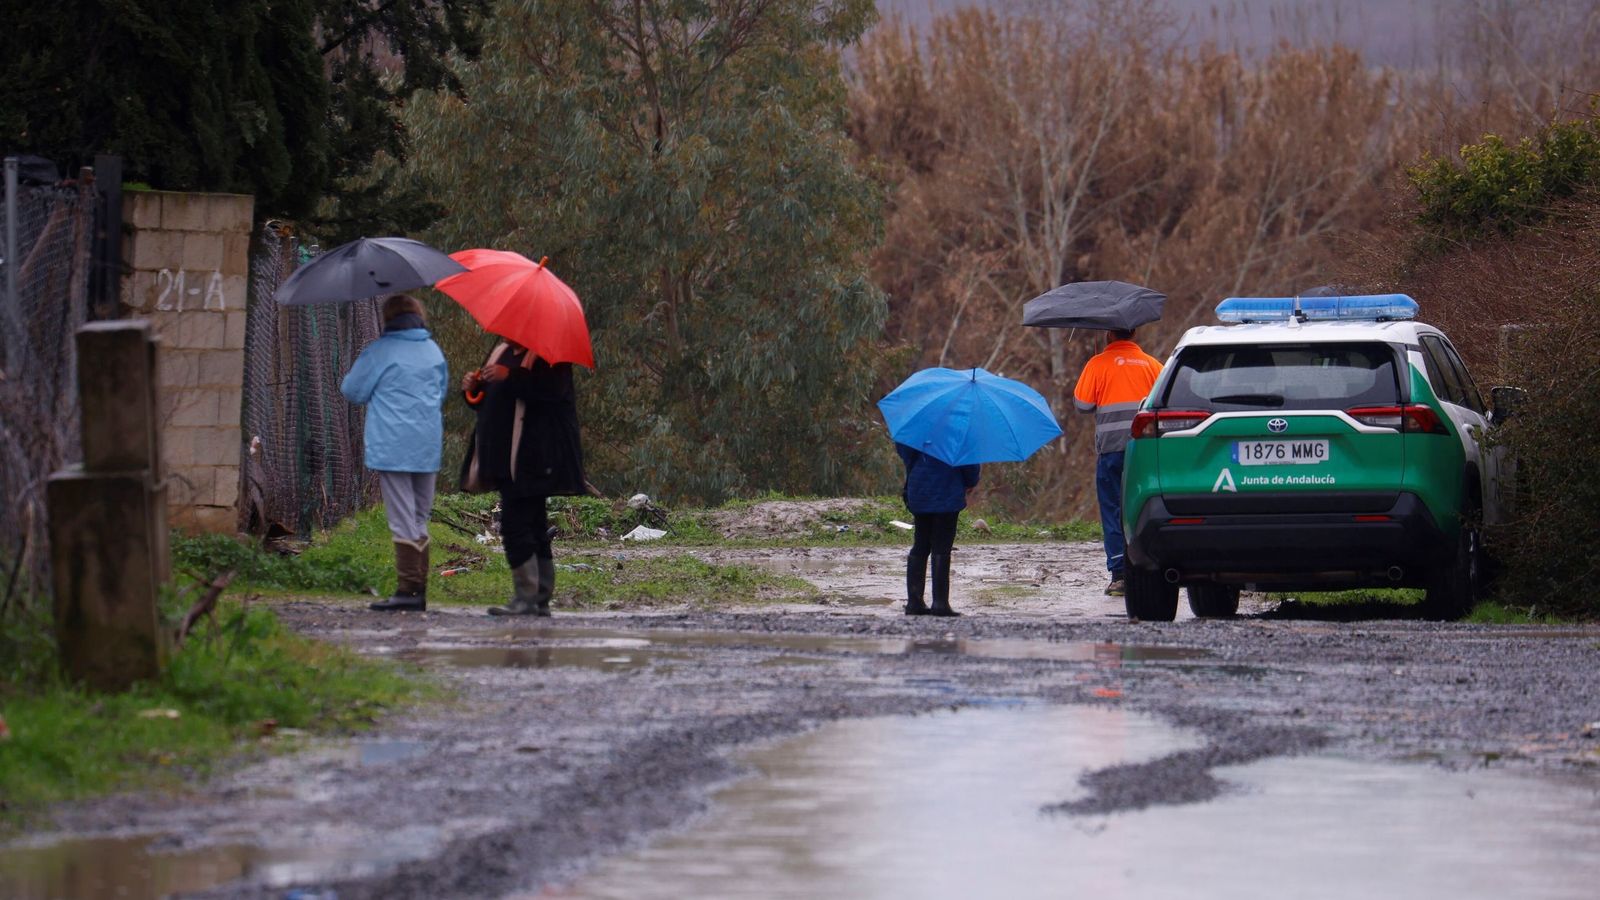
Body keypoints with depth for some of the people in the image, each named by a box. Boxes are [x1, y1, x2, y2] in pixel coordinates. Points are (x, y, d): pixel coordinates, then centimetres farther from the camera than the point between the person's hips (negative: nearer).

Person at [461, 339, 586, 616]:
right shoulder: (501, 351, 20)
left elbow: (553, 390, -24)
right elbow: (488, 402, 26)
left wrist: (510, 377, -29)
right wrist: (473, 389, 4)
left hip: (531, 460, -9)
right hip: (505, 457, 9)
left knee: (516, 524, -15)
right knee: (534, 529, 11)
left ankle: (526, 599, -14)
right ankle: (541, 600, 13)